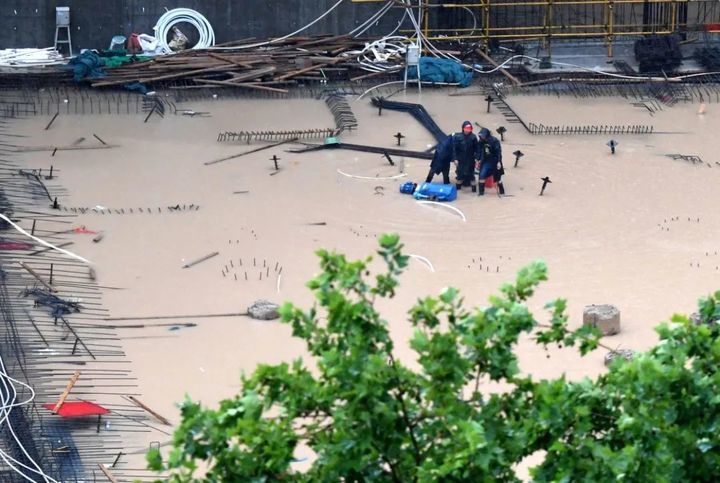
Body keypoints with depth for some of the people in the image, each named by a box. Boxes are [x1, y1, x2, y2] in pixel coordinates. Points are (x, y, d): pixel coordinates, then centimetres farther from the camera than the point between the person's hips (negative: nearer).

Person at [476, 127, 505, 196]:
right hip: (486, 161, 4)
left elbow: (498, 152, -18)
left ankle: (501, 191, 27)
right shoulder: (481, 142, -5)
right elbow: (479, 151, 8)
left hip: (494, 161, -4)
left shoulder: (494, 141, -20)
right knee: (482, 175, -8)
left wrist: (499, 162, -19)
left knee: (497, 177, 8)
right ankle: (481, 192, 3)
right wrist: (479, 160, 9)